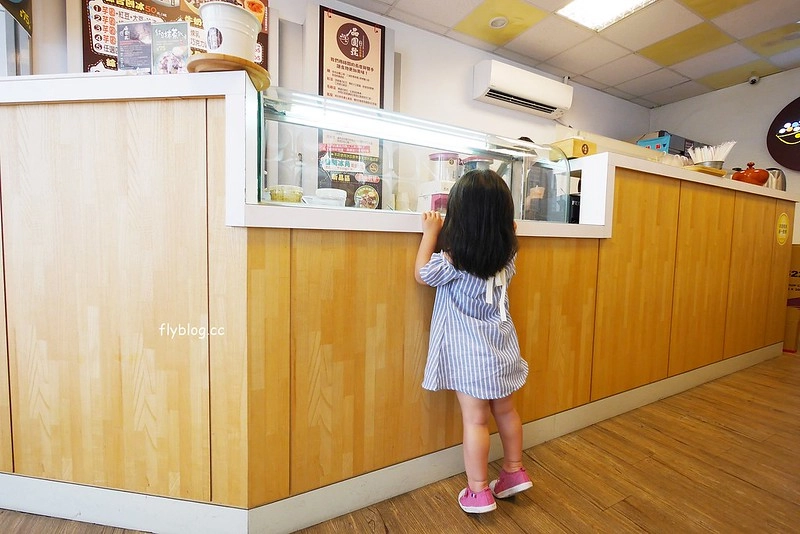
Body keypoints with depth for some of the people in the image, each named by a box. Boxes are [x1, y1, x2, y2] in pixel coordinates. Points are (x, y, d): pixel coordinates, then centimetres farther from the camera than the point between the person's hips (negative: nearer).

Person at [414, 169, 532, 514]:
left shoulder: (454, 257, -20)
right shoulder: (507, 254, -2)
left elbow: (422, 274, -6)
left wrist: (430, 232, -3)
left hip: (470, 352, -6)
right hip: (500, 345, 6)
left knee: (475, 420, 7)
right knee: (505, 411, 22)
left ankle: (478, 492, 23)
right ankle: (514, 471, 41)